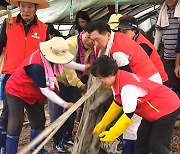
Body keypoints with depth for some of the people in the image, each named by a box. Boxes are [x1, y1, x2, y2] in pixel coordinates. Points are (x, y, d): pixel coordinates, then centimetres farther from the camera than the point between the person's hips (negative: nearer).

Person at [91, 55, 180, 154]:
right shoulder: (117, 79, -4)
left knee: (157, 144, -6)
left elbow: (128, 115, -28)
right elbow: (118, 104, 9)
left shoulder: (127, 88, -33)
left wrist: (111, 135, -18)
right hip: (153, 107, 10)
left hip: (167, 107, -10)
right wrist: (103, 124, 11)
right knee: (142, 138, 15)